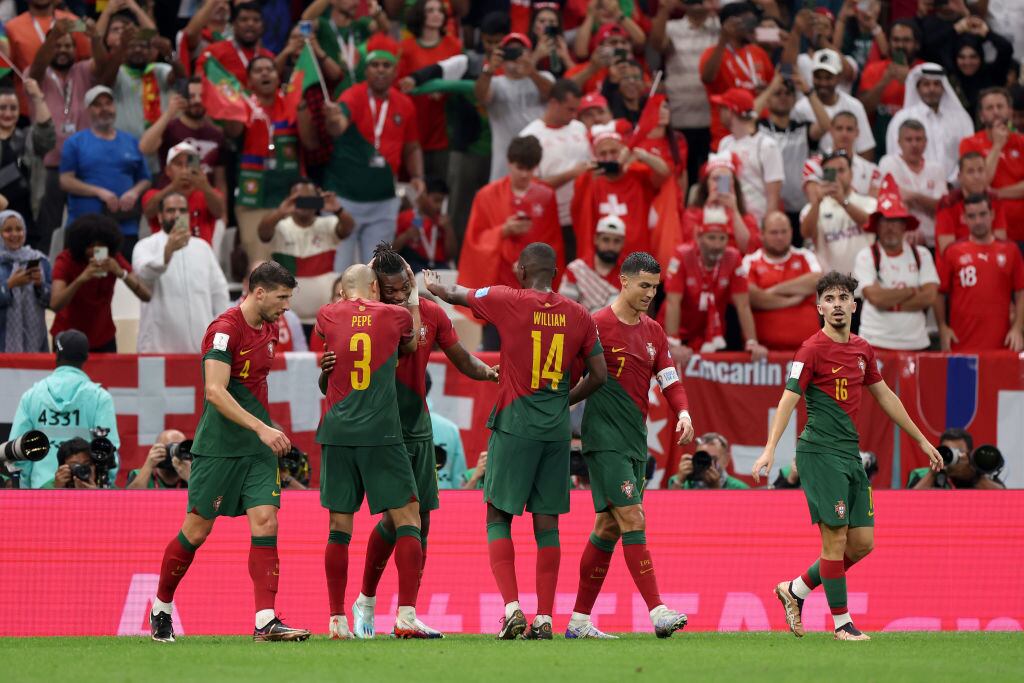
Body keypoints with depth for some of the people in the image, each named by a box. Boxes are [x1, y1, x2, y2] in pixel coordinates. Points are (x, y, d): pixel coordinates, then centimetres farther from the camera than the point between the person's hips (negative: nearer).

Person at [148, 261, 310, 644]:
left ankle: (266, 621, -13)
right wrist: (262, 428, -28)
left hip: (258, 447, 7)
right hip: (219, 448, -7)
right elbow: (216, 392, -24)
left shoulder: (269, 329, 11)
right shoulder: (225, 330, -15)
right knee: (197, 529, 1)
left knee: (265, 521, -8)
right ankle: (161, 607, 20)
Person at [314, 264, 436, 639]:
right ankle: (406, 615, -7)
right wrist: (413, 299, 36)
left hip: (337, 435, 2)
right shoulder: (394, 316, 1)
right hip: (382, 435, -2)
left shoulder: (327, 316, 5)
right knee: (407, 519, 3)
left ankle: (337, 622, 6)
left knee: (339, 527, 7)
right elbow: (412, 343, 24)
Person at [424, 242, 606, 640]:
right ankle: (544, 618, 2)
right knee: (547, 524, 5)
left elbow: (455, 294, 13)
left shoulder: (507, 301, -4)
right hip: (557, 429, 3)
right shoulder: (578, 315, 5)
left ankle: (511, 607, -11)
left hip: (513, 425, -3)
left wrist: (433, 286, 36)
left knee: (498, 518, 4)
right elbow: (599, 375, 10)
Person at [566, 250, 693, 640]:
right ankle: (657, 611, -21)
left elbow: (669, 380, 11)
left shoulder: (654, 333, 13)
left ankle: (579, 621, 14)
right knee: (632, 518, -15)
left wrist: (683, 413, -6)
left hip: (635, 441, 8)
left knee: (609, 527, 9)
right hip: (605, 439, -8)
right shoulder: (598, 325, -8)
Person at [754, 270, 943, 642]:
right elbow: (788, 399, -15)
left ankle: (795, 590, 21)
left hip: (851, 455, 7)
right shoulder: (812, 349, -9)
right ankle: (842, 622, 1)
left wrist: (922, 441, 27)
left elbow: (885, 397, 24)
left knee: (862, 542, 6)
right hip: (821, 453, -7)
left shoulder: (862, 350, 13)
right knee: (836, 538, -7)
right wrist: (769, 450, -25)